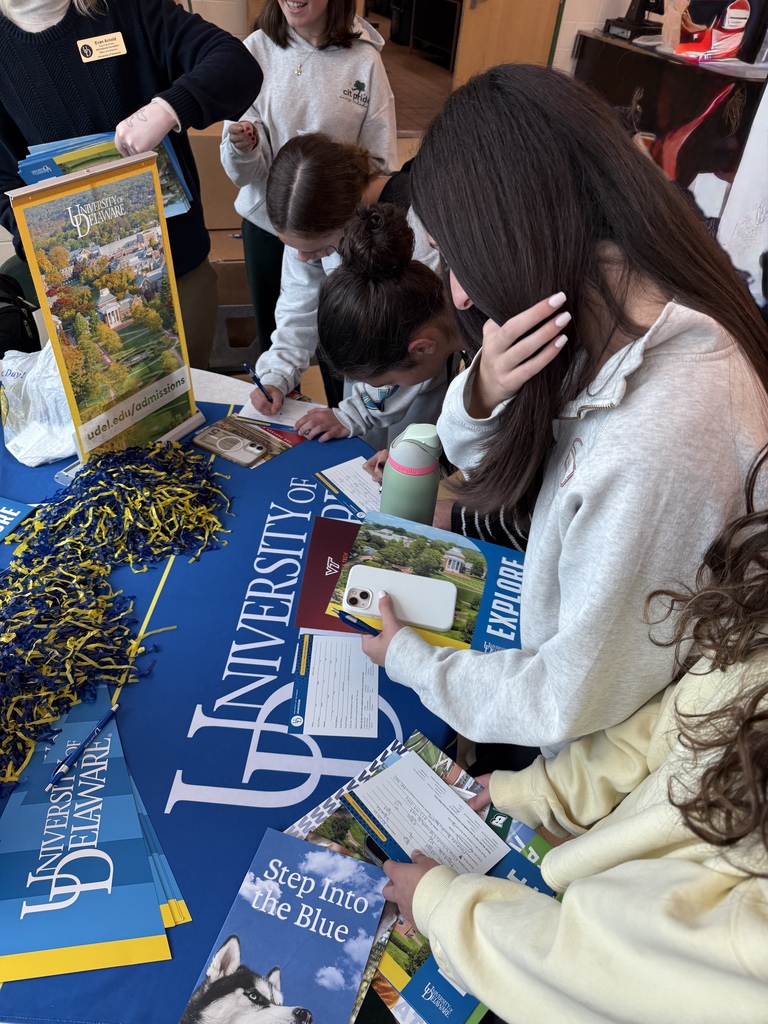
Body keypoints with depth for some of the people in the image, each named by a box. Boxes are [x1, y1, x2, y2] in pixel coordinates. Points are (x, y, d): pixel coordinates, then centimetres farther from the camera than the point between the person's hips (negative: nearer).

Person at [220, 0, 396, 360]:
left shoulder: (364, 59, -8)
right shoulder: (256, 50, -6)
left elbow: (380, 162, -1)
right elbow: (241, 169, -8)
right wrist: (243, 145, -27)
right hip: (267, 223, 1)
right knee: (273, 342, 13)